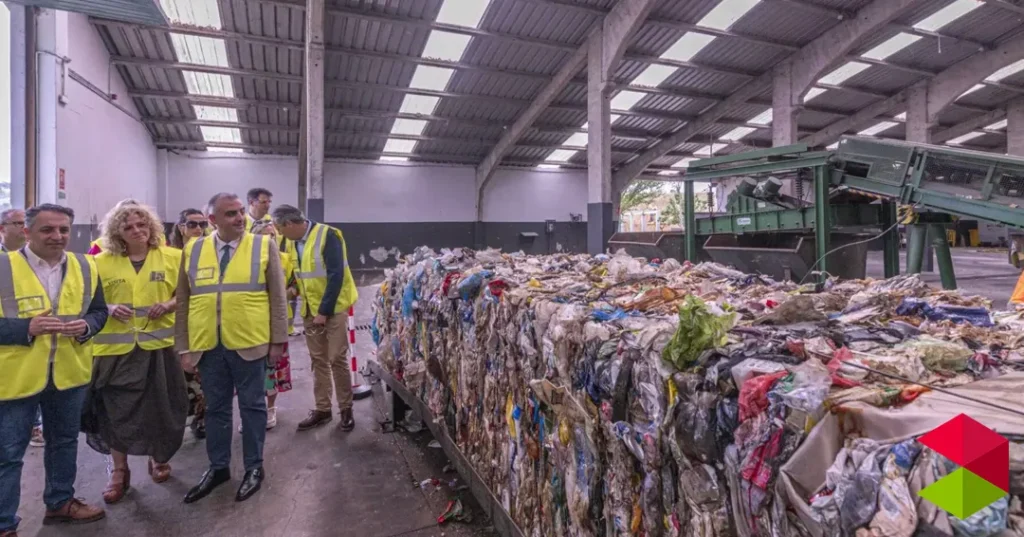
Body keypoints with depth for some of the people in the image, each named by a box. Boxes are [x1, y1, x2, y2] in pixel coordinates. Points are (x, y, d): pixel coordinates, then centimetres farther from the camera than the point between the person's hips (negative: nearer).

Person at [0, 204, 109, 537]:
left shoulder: (85, 267, 1)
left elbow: (99, 310, 7)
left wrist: (86, 326, -13)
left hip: (69, 373, 4)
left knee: (64, 441, 20)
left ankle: (60, 502, 39)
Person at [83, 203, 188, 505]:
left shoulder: (172, 258, 0)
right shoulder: (102, 262, 2)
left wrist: (168, 305, -13)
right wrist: (110, 308, -11)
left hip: (158, 345, 0)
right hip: (117, 347, 0)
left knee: (161, 406, 10)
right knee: (117, 409, 6)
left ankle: (159, 460, 33)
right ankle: (119, 471, 24)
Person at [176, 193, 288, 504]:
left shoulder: (264, 246, -2)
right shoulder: (193, 251, 5)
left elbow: (277, 297, -1)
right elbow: (183, 303, 7)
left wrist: (279, 339, -4)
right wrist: (184, 347, 3)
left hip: (249, 344, -2)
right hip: (207, 346, 3)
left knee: (252, 406, 9)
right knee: (216, 408, 15)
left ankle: (254, 468, 25)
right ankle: (218, 468, 32)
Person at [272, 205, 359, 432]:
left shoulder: (327, 235, -16)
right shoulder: (296, 242, 7)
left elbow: (336, 275, -19)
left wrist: (325, 310, -18)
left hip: (333, 308, -7)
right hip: (310, 310, 7)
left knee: (337, 359, -1)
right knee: (318, 360, 11)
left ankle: (346, 409, 13)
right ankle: (322, 409, 21)